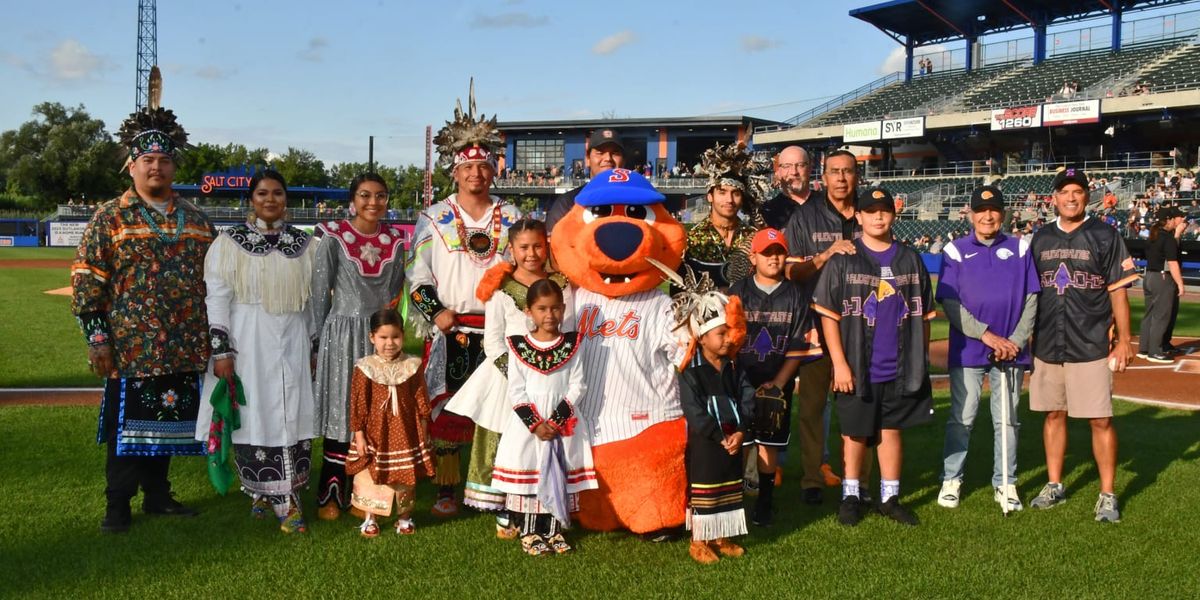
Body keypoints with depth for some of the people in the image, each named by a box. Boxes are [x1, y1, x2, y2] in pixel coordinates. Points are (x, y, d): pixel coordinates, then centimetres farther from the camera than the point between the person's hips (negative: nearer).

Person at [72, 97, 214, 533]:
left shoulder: (195, 219, 10)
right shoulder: (110, 218, -1)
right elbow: (86, 280, -5)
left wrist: (215, 334, 12)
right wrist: (96, 336, -10)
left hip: (183, 348, 4)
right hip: (131, 346, -3)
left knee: (167, 421, 11)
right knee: (127, 424, 3)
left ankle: (158, 496, 25)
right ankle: (118, 505, 15)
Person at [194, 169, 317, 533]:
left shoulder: (303, 244, 9)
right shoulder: (230, 242, 1)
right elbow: (217, 299, -2)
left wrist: (316, 348, 9)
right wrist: (221, 350, -9)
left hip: (293, 343, 2)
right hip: (247, 342, -2)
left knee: (292, 418, 0)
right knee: (254, 418, -2)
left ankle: (277, 495, 8)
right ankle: (272, 497, 9)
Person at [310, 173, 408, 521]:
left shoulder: (394, 239, 6)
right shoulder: (333, 237, -6)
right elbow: (319, 291, -2)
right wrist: (319, 341, -1)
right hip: (344, 333, -4)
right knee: (341, 413, 0)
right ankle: (331, 495, 10)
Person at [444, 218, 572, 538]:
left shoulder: (561, 286, 6)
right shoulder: (500, 289, 2)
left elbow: (568, 335, 5)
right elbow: (493, 342, 0)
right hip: (508, 375, -1)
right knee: (502, 445, -2)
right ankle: (503, 512, 7)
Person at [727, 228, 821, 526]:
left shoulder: (795, 296, 4)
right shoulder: (738, 292, 1)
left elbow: (798, 348, 0)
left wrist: (777, 384, -9)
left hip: (778, 386, 1)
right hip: (740, 385, -1)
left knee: (769, 444, 5)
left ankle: (764, 503, 15)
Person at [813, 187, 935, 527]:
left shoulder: (910, 260, 7)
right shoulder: (843, 260, -3)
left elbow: (923, 315, 11)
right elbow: (828, 315, -5)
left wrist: (921, 360, 6)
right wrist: (839, 364, -10)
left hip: (900, 369, 3)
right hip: (857, 369, -2)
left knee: (892, 431, 10)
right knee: (854, 433, 8)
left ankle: (889, 497, 19)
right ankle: (851, 496, 20)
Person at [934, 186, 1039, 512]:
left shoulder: (1020, 248, 7)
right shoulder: (955, 250, 1)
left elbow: (1031, 299, 5)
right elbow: (949, 303, -6)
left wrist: (1017, 340, -7)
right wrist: (987, 335, -14)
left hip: (1011, 350, 2)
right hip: (968, 350, -2)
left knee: (1007, 420, 8)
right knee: (961, 419, 2)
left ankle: (1005, 483, 18)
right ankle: (951, 480, 13)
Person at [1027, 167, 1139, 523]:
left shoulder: (1105, 236, -1)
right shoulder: (1041, 239, 9)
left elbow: (1118, 291, -2)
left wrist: (1124, 340, -7)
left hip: (1091, 347, -4)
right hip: (1047, 346, 4)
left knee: (1100, 420, -2)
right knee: (1054, 414, 11)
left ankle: (1107, 495, 8)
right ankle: (1054, 486, 23)